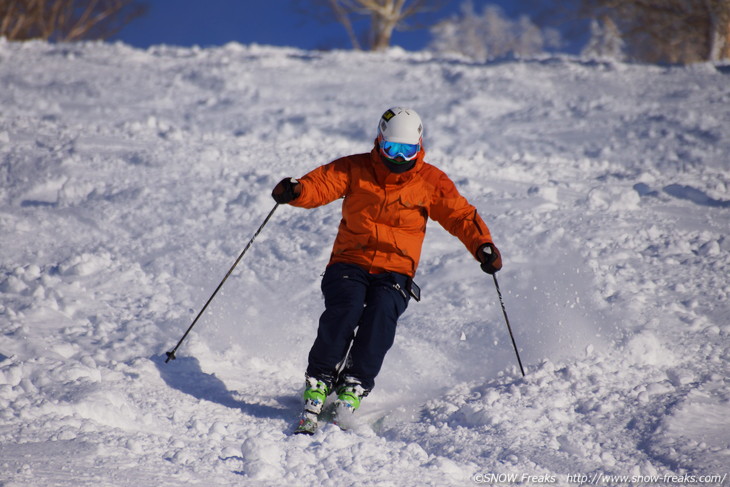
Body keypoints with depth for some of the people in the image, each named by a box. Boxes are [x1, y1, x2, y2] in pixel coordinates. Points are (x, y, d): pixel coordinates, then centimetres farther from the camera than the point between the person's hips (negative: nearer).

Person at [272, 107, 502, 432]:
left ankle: (354, 387, -27)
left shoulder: (430, 181, 6)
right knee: (345, 307, -29)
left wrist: (483, 246, -13)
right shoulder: (355, 169, 5)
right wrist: (296, 191, -29)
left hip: (395, 271, 0)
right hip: (349, 262, 0)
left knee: (382, 311, -30)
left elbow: (460, 215, 4)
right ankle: (318, 382, -21)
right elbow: (321, 184, -5)